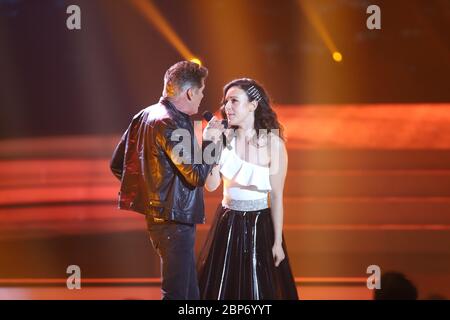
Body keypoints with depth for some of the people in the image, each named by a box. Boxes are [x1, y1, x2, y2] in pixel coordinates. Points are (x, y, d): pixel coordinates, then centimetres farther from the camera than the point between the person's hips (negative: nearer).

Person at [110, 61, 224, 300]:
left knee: (190, 291, 16)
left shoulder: (145, 116, 10)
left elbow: (117, 165, 15)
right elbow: (197, 176, -21)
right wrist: (209, 140, -8)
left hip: (157, 215, 10)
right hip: (174, 221, -10)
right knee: (177, 293, -7)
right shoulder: (170, 124, -19)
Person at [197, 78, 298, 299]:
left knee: (260, 290, 3)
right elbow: (211, 185, -9)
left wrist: (278, 242, -8)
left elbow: (277, 196, -8)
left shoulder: (273, 143, -11)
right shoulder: (225, 137, -2)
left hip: (259, 225, -3)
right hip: (227, 223, 4)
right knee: (221, 288, 10)